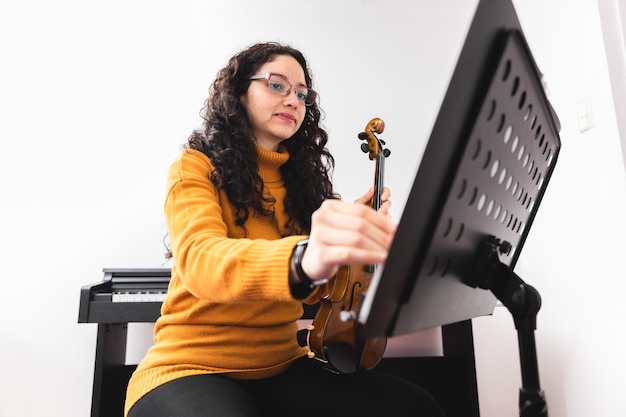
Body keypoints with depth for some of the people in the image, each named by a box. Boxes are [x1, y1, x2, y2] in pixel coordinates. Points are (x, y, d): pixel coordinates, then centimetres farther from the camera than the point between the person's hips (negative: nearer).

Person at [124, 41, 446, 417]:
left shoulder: (300, 179, 10)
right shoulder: (196, 167, -5)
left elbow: (311, 291, 5)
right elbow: (200, 259, -27)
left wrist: (353, 236, -11)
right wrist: (301, 259, -45)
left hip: (281, 365, 5)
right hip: (192, 366, -4)